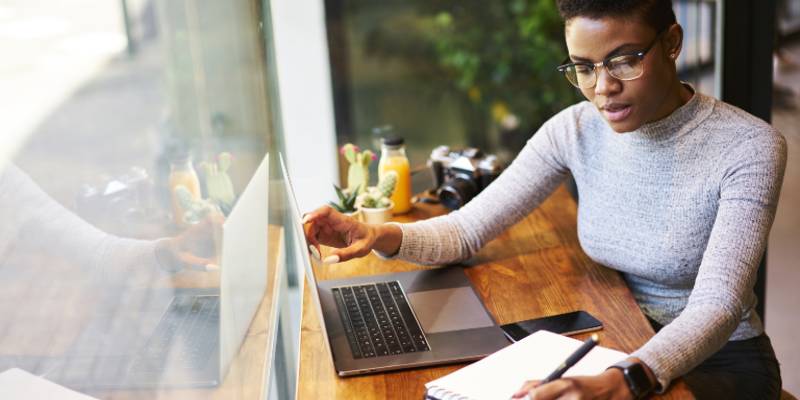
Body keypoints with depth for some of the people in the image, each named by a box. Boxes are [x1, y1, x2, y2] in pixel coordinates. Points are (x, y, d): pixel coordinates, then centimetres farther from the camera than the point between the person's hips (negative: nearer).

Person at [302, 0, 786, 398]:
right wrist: (382, 236, -26)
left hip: (721, 360, -4)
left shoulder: (748, 147, -20)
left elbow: (717, 307, -30)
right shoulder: (574, 130, -6)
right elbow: (468, 228, -5)